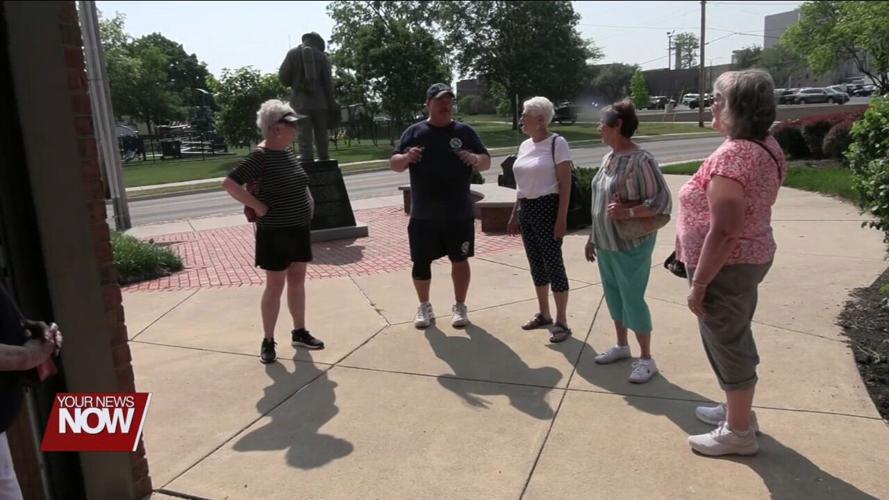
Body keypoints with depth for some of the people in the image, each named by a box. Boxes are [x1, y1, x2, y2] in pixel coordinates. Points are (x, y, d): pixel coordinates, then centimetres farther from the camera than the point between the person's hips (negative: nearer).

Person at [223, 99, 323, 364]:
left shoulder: (288, 151, 7)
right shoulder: (260, 156, -17)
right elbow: (229, 184, -24)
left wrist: (308, 201, 9)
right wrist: (259, 206, -21)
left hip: (299, 227, 7)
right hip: (275, 232, -7)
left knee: (297, 280, 14)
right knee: (275, 285, 1)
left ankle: (299, 332, 27)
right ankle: (268, 341, 14)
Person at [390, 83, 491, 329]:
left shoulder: (464, 131, 3)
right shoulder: (414, 131, 3)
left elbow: (487, 162, 4)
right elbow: (394, 164, 3)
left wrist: (476, 159, -20)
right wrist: (406, 157, -20)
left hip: (459, 213, 0)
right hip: (423, 214, 0)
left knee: (460, 259, 8)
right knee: (421, 262, 7)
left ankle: (460, 306, 24)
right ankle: (424, 306, 26)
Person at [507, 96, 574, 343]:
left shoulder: (557, 143, -10)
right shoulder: (525, 145, 11)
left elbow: (565, 184, -13)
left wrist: (562, 218, -18)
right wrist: (514, 214, 17)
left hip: (547, 208, -7)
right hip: (526, 209, 8)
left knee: (553, 263, -3)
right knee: (536, 264, 14)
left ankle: (562, 321, 8)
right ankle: (543, 313, 28)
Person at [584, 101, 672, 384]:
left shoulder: (640, 160, -18)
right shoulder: (608, 158, 7)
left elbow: (663, 201, -18)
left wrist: (629, 212, -31)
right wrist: (592, 238, 16)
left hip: (631, 245, -8)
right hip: (606, 243, 8)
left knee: (632, 298, 0)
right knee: (613, 295, 17)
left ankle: (646, 358, 16)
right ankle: (621, 346, 35)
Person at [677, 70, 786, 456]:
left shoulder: (731, 156, -26)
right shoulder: (767, 147, 5)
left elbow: (723, 232, -28)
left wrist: (698, 283, -20)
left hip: (726, 265, -10)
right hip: (751, 257, 10)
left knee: (726, 342, 5)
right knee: (736, 338, 22)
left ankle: (738, 432, 21)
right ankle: (739, 410, 40)